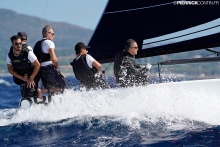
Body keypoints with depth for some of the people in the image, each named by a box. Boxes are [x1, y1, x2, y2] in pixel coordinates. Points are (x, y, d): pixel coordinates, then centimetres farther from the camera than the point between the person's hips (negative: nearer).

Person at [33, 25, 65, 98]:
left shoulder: (37, 44, 20)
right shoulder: (48, 42, -7)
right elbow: (53, 58, -18)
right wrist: (56, 66, 0)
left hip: (40, 70, 9)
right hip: (49, 69, -9)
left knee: (51, 89, 16)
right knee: (61, 87, -4)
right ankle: (42, 91, -17)